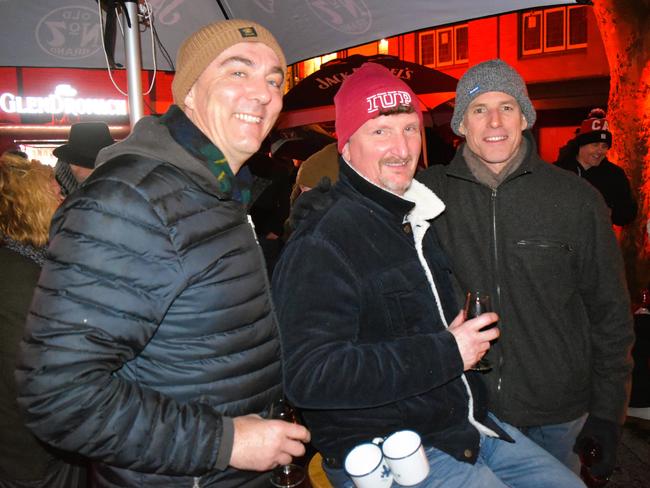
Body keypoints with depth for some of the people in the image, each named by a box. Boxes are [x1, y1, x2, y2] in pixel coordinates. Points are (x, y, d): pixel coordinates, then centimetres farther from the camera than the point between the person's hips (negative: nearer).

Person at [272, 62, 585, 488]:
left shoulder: (415, 216, 11)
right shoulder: (320, 244, -21)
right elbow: (308, 375, -30)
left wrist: (470, 339, 9)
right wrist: (446, 352, -25)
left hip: (468, 423, 9)